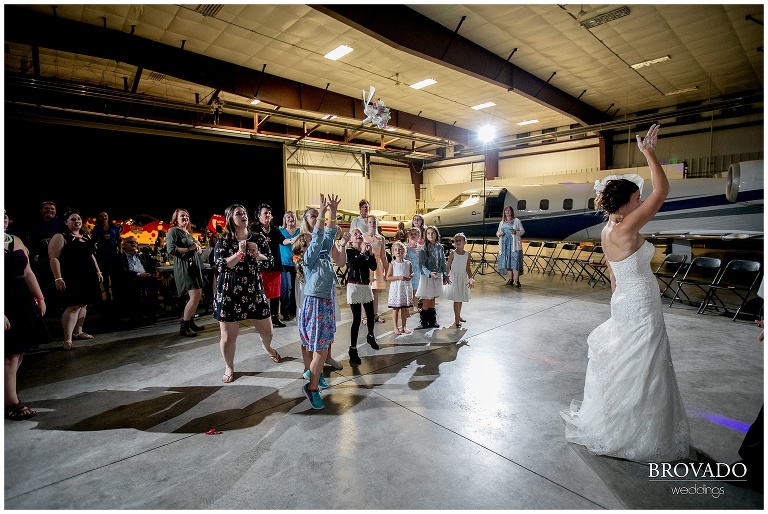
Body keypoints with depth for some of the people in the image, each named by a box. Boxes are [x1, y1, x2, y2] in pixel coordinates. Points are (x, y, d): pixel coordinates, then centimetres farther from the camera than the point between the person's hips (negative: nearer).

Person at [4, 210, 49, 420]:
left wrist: (39, 298, 10)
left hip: (23, 301, 7)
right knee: (10, 354, -1)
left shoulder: (16, 241, 10)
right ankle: (11, 403, 10)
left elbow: (27, 272, 13)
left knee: (19, 351, 12)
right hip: (7, 303, -7)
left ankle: (9, 393, 27)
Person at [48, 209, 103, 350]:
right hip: (71, 278, -8)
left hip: (88, 277, 8)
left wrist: (98, 272, 20)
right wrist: (58, 278, -21)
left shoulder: (86, 237, 15)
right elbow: (54, 258, -13)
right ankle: (67, 340, -11)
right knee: (73, 306, -12)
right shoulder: (60, 237, -7)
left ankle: (78, 332, 24)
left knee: (83, 304, 12)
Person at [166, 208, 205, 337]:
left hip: (195, 265, 9)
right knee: (195, 296, -16)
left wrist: (198, 248, 7)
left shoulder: (188, 232, 20)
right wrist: (189, 248, -17)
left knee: (199, 295, 10)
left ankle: (190, 322, 22)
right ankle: (184, 327, -7)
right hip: (184, 266, -9)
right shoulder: (173, 231, -5)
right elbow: (171, 250, -17)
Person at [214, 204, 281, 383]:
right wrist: (239, 253, -21)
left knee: (267, 331, 11)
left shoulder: (258, 238, 3)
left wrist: (257, 254, -16)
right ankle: (229, 368, 30)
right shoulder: (223, 242, -4)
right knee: (228, 336, 3)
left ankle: (267, 347, 47)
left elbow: (270, 262, 1)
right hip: (229, 293, -2)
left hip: (254, 291, 2)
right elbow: (220, 266, -15)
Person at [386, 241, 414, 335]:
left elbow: (411, 273, 17)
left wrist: (410, 276, -7)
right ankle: (395, 327, 14)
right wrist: (399, 277, -18)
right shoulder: (392, 264, -5)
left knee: (405, 308, 11)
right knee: (395, 309, 2)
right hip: (396, 288, -3)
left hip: (406, 287, 3)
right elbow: (388, 277, -8)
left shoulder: (408, 263, 4)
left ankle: (404, 326, 23)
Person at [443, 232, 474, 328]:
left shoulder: (467, 254, 2)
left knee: (461, 298, 14)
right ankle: (456, 319, 3)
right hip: (454, 277, -4)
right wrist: (446, 276, -19)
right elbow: (448, 266, -7)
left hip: (463, 278, 4)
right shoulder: (453, 253, -8)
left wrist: (471, 278, -2)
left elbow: (468, 268, 7)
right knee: (456, 299, -5)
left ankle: (458, 316, 30)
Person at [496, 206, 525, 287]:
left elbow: (522, 231, 6)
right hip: (504, 244, 4)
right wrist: (499, 234, -2)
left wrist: (516, 232, -14)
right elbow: (497, 232, 22)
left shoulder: (516, 221, 7)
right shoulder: (502, 222, 18)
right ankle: (510, 279, 12)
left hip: (514, 244, -4)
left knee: (515, 261, -11)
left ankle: (516, 280, -12)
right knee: (507, 261, 4)